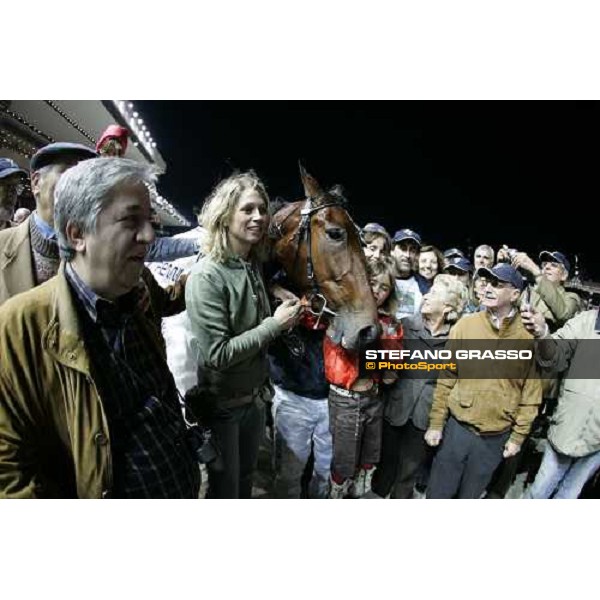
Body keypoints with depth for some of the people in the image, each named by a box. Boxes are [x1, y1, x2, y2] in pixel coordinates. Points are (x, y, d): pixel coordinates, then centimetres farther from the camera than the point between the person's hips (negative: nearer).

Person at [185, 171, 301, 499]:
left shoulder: (254, 265, 0)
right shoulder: (207, 275, -24)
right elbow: (216, 355, -26)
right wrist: (275, 324, -23)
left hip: (254, 396, 7)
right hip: (221, 404, -7)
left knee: (247, 478, 26)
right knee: (225, 487, 14)